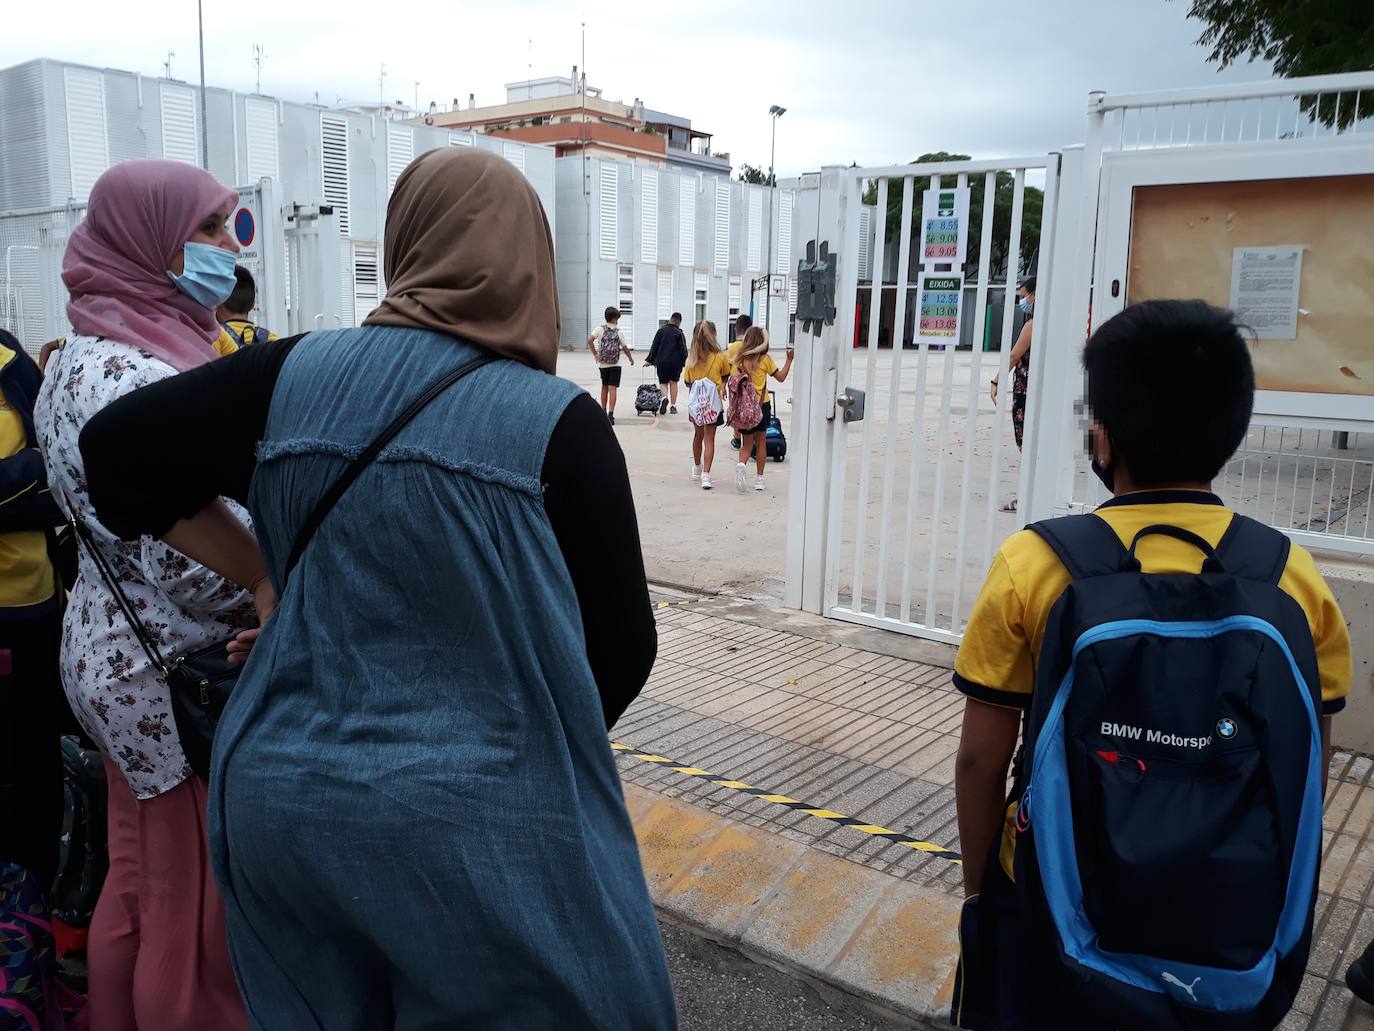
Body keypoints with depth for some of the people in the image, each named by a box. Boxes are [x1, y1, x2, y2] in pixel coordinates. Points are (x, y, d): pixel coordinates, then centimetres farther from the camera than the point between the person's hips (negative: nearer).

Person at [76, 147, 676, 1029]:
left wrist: (266, 577, 8)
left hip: (286, 798, 5)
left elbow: (117, 448, 5)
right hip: (478, 819, -4)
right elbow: (619, 644, -8)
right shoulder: (558, 422, -14)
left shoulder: (300, 375, -4)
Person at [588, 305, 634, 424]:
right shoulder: (618, 332, -3)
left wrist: (595, 354, -7)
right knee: (612, 389, -5)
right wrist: (631, 359, 19)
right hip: (615, 365, -2)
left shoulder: (600, 328, -2)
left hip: (603, 364, 2)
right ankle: (610, 415, -15)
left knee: (604, 387, 19)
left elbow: (590, 340, -16)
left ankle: (603, 412, 28)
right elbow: (625, 348, 3)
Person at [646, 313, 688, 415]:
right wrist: (685, 362, 3)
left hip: (662, 362, 1)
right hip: (676, 362, -1)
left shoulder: (661, 330, 1)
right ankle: (673, 406, 12)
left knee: (663, 382, 9)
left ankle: (665, 398, -21)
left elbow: (654, 346, 3)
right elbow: (683, 349, -6)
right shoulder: (679, 333, -5)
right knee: (673, 382, 12)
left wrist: (650, 360, 8)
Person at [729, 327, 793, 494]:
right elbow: (781, 378, -1)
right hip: (762, 405, -1)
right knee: (761, 442, 12)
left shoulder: (740, 359, -2)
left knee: (747, 444, 10)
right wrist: (789, 359, 7)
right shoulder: (765, 359, -7)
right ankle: (759, 479, 16)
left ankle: (742, 464, -21)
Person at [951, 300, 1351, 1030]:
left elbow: (981, 759, -12)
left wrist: (977, 882, 3)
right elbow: (1306, 775, 0)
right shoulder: (1298, 580, -10)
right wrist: (1261, 888, 16)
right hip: (1230, 926, 3)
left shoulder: (1034, 566, -18)